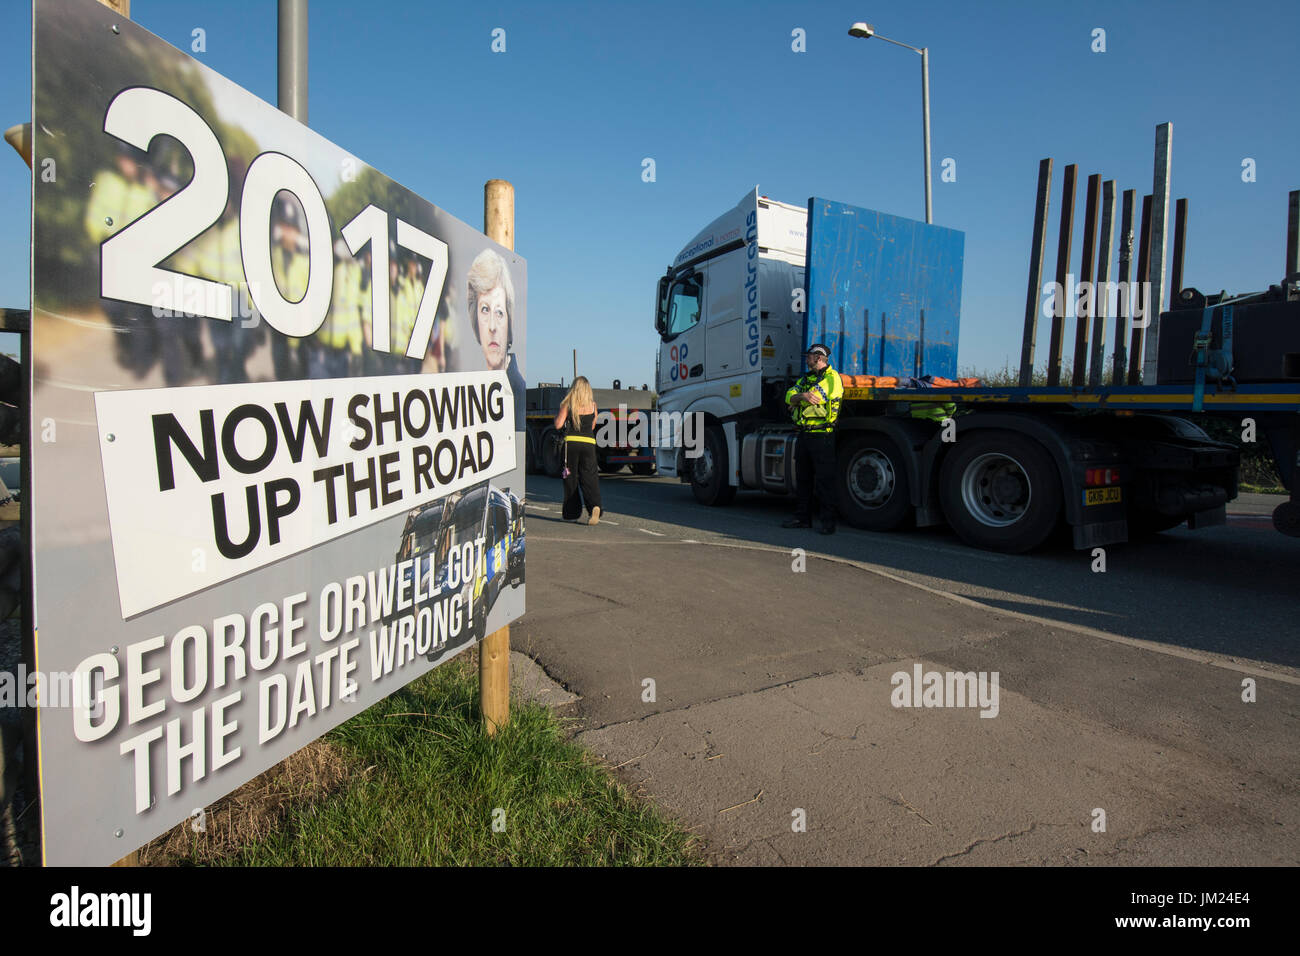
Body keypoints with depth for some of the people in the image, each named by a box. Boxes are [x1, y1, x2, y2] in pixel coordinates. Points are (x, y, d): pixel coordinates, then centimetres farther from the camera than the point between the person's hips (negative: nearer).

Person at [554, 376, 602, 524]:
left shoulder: (568, 403, -1)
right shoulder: (593, 404, 7)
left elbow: (558, 425, -2)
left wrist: (558, 414, 16)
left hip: (571, 441, -1)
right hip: (588, 443, 1)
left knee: (570, 478, 10)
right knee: (589, 477, 2)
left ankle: (572, 513, 16)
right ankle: (595, 505, -23)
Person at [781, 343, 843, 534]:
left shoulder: (833, 378, -4)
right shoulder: (805, 378, 19)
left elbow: (817, 399, -15)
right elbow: (790, 397, 3)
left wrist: (798, 399, 0)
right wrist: (802, 396, -18)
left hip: (822, 435, -8)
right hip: (804, 435, 8)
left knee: (825, 480, -5)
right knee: (803, 478, 12)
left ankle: (828, 521, 1)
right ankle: (803, 518, 21)